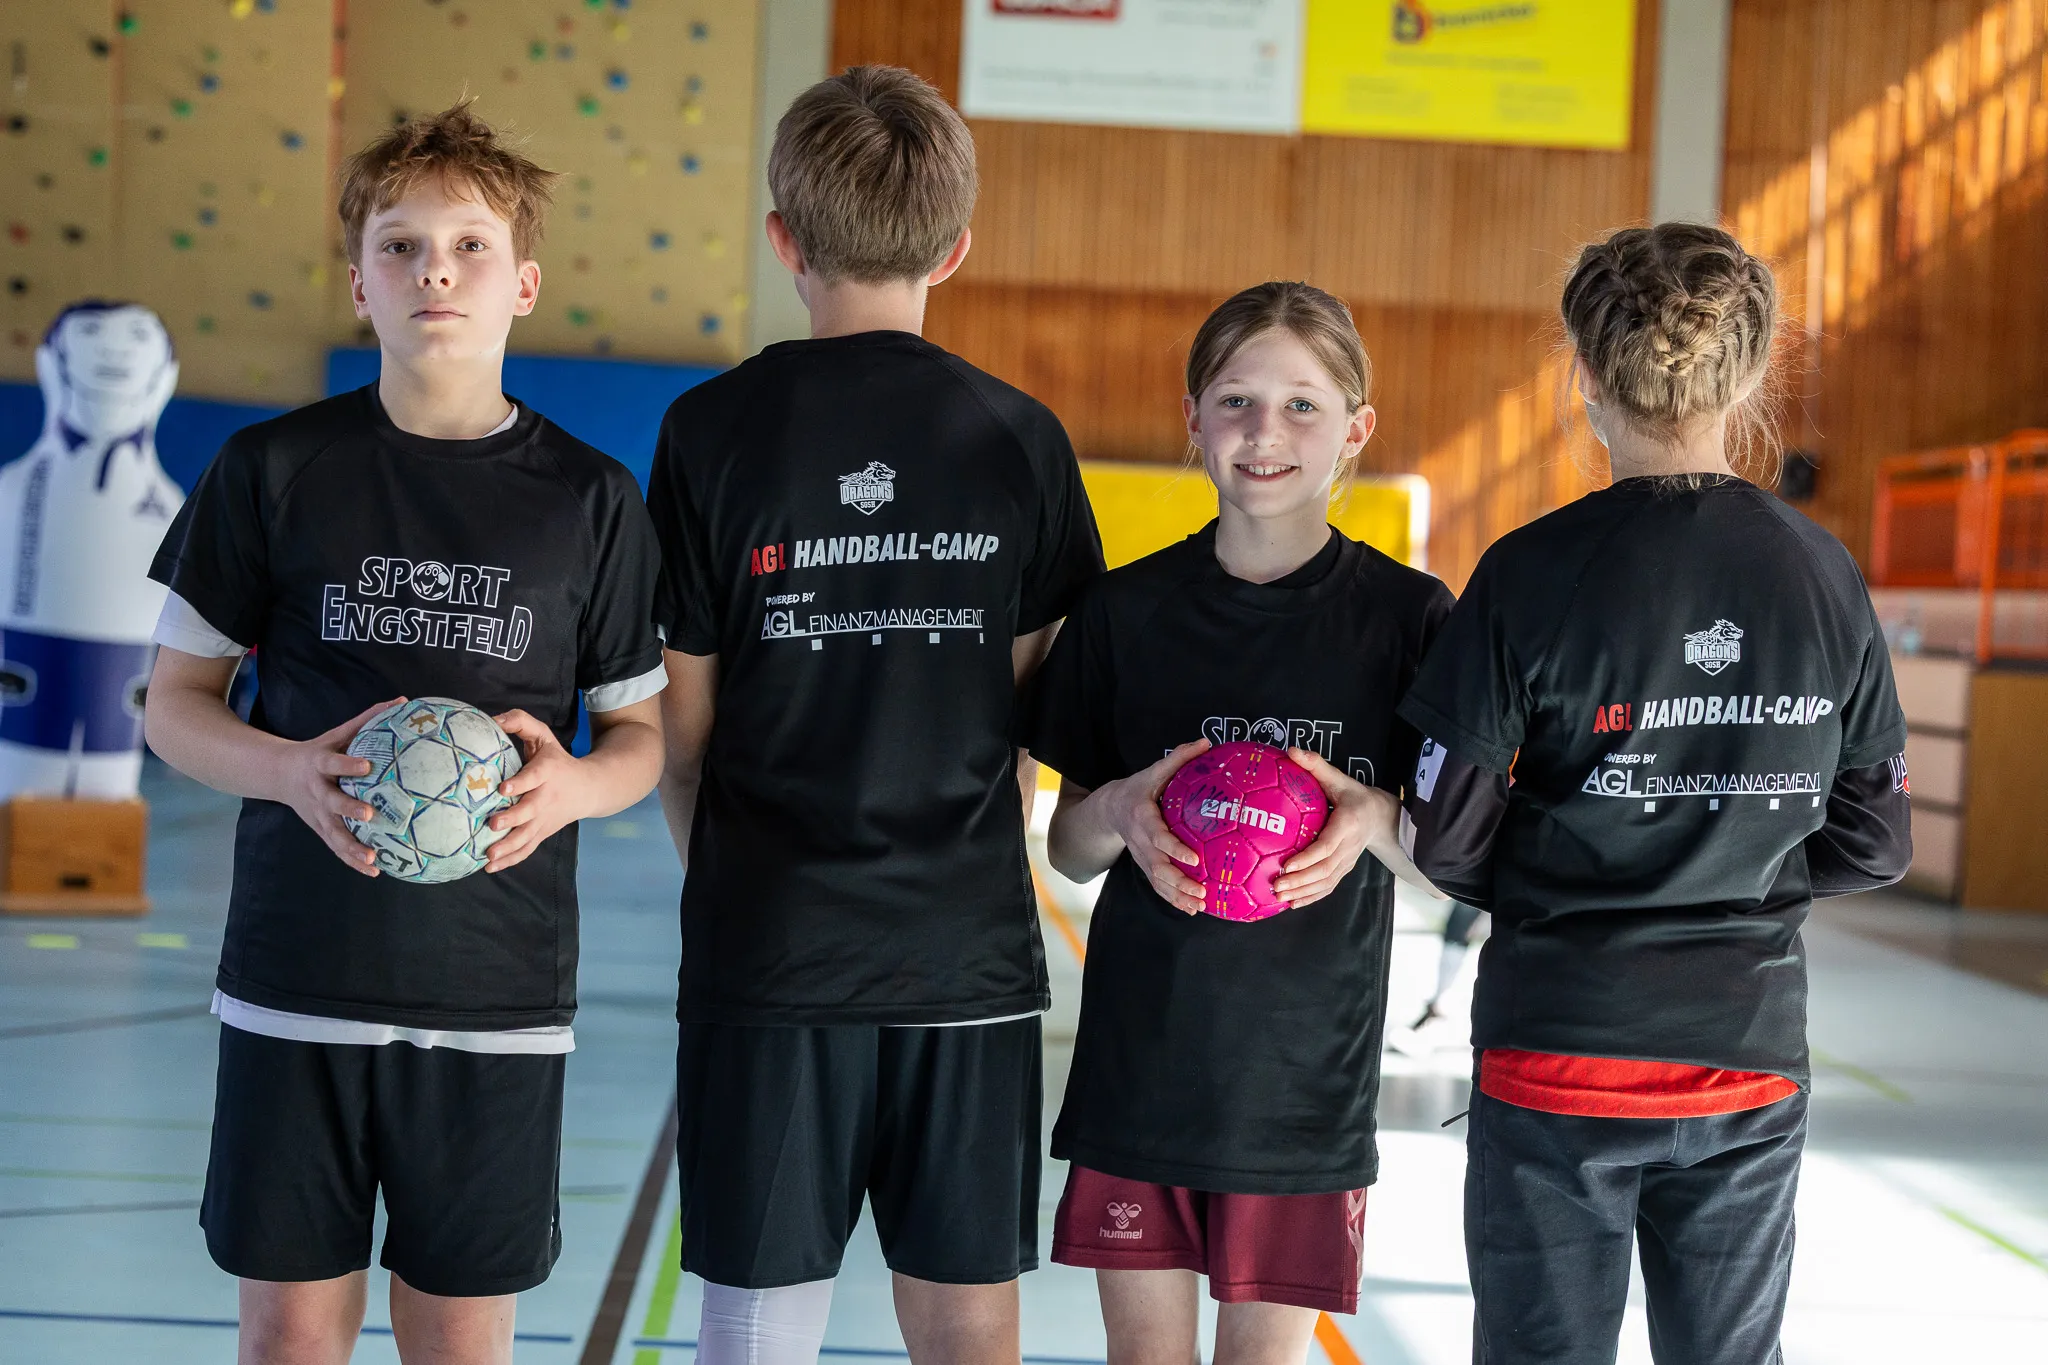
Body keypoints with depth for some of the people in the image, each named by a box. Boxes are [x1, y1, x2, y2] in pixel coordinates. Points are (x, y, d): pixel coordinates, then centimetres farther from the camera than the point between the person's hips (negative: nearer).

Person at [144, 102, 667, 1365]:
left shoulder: (592, 499, 2)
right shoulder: (272, 471, 0)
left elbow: (643, 731, 9)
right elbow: (177, 701, 5)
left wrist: (574, 784, -14)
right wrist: (291, 771, -15)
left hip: (498, 993, 0)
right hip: (298, 980, 0)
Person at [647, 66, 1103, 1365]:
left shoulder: (715, 429, -6)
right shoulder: (1022, 439, -1)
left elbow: (681, 719, -1)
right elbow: (1038, 716, 4)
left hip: (771, 954, -1)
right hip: (971, 951, 2)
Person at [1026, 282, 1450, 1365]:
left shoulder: (1407, 615, -4)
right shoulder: (1128, 608, 2)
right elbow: (1066, 847, 7)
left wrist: (1371, 817, -22)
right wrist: (1123, 810, -15)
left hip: (1306, 1063, -1)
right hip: (1140, 1049, 2)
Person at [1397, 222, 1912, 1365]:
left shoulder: (1534, 574, -12)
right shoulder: (1825, 576, -2)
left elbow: (1447, 838, -9)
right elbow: (1874, 847, 3)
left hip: (1560, 1047, -3)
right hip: (1750, 1057, 3)